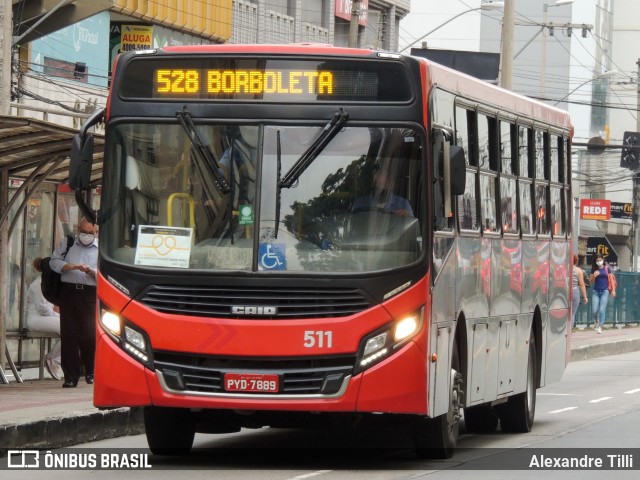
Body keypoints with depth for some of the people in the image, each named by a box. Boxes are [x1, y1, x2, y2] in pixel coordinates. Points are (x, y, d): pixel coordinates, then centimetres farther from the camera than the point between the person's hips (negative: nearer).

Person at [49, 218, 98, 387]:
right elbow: (54, 262, 6)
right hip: (69, 292, 2)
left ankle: (91, 372, 13)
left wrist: (91, 271, -16)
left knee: (89, 333, -7)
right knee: (68, 335, -2)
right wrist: (72, 267, -10)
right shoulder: (67, 244, 15)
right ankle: (70, 376, 2)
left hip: (91, 293, -2)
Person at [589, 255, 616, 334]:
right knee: (594, 310, -4)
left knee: (602, 310, -8)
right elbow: (591, 281, 10)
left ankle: (600, 327, -2)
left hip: (605, 291, -2)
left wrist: (613, 290, -1)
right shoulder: (594, 269, 7)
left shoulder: (607, 268, 2)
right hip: (596, 291, 2)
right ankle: (596, 322, 27)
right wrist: (594, 276, -10)